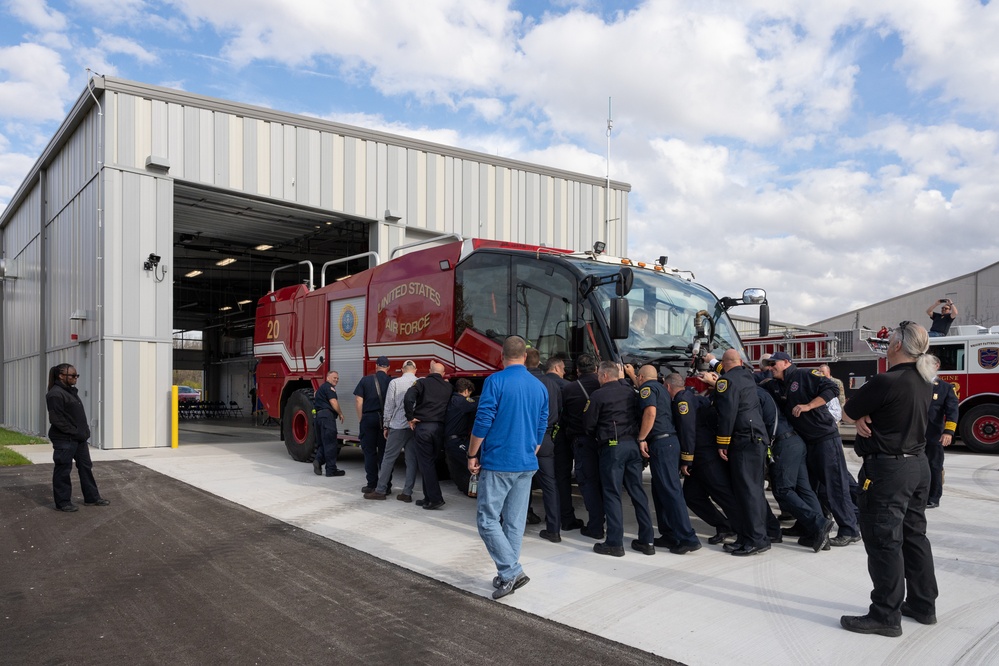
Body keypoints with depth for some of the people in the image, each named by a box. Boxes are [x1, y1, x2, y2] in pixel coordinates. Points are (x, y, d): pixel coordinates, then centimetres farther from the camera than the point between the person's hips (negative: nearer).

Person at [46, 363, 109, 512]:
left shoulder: (71, 391, 14)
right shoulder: (55, 394, -14)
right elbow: (56, 419, -20)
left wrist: (84, 432, 10)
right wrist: (74, 432, -19)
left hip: (79, 438, 9)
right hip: (64, 440, -9)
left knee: (86, 467, 12)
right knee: (63, 471, 2)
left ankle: (92, 498, 20)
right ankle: (63, 502, 13)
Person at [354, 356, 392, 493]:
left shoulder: (365, 380, 1)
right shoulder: (392, 381, 0)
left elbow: (358, 401, -2)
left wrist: (360, 419, 7)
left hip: (369, 418, -1)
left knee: (369, 452, 7)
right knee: (384, 452, 8)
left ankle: (371, 484, 8)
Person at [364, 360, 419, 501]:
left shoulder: (394, 383, -3)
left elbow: (389, 406, -1)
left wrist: (386, 426, 6)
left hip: (398, 426, -2)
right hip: (415, 426, 2)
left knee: (388, 458, 5)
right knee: (412, 460, 6)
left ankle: (381, 490, 8)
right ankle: (407, 492, 7)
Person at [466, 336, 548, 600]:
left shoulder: (495, 381, -10)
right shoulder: (540, 387, 8)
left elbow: (482, 422, -13)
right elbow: (541, 430, 13)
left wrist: (473, 455, -4)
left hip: (497, 463, -6)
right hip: (526, 465, 6)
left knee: (487, 519, 1)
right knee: (515, 522, 11)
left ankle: (511, 571, -6)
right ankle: (508, 574, 18)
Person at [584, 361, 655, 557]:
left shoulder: (598, 395, -7)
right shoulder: (630, 391, 10)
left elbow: (588, 424, -2)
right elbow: (638, 415, 14)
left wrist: (597, 437, 16)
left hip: (612, 446, -5)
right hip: (633, 444, 6)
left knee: (612, 493, 1)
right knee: (637, 491, 10)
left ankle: (615, 543, 2)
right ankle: (647, 540, 14)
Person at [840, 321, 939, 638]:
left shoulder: (886, 382, -21)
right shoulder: (924, 383, 7)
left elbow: (850, 410, -11)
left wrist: (862, 418, 5)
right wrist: (869, 417, -2)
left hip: (888, 469, -9)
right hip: (918, 465, 9)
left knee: (884, 541, -2)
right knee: (914, 534, 17)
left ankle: (886, 616, 5)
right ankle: (923, 605, 28)